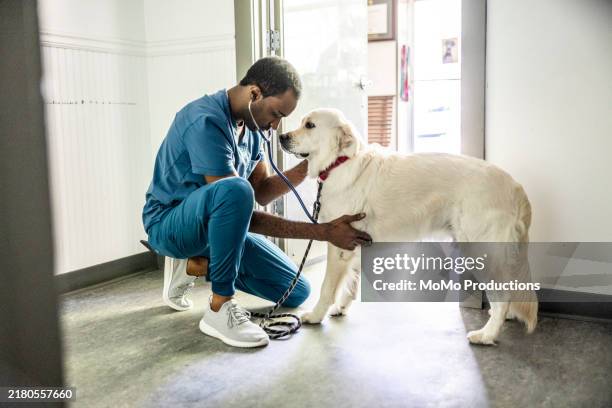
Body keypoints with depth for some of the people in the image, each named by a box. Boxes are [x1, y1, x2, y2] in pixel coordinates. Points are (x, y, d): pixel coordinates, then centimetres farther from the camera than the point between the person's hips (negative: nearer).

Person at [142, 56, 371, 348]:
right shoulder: (206, 121, -27)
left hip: (213, 224, 8)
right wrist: (324, 232, -31)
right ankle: (219, 307, -24)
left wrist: (307, 167, -14)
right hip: (169, 224, -8)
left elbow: (261, 192, 2)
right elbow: (242, 207, -30)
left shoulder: (249, 123, 0)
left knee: (297, 292, 3)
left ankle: (195, 265, 12)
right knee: (235, 190, -40)